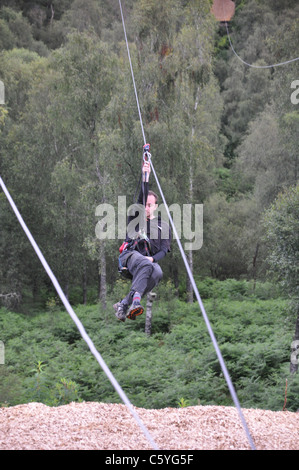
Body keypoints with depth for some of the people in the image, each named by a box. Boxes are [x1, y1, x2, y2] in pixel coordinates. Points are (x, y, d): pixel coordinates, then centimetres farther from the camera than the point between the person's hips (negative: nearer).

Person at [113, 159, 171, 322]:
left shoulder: (163, 226, 24)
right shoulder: (135, 217, 23)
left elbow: (164, 250, 10)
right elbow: (142, 197, 5)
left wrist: (152, 258, -12)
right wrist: (145, 177, -4)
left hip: (151, 260, 1)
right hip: (131, 255, -1)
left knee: (157, 273, -37)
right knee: (145, 265, -38)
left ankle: (124, 303, -46)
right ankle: (135, 298, -57)